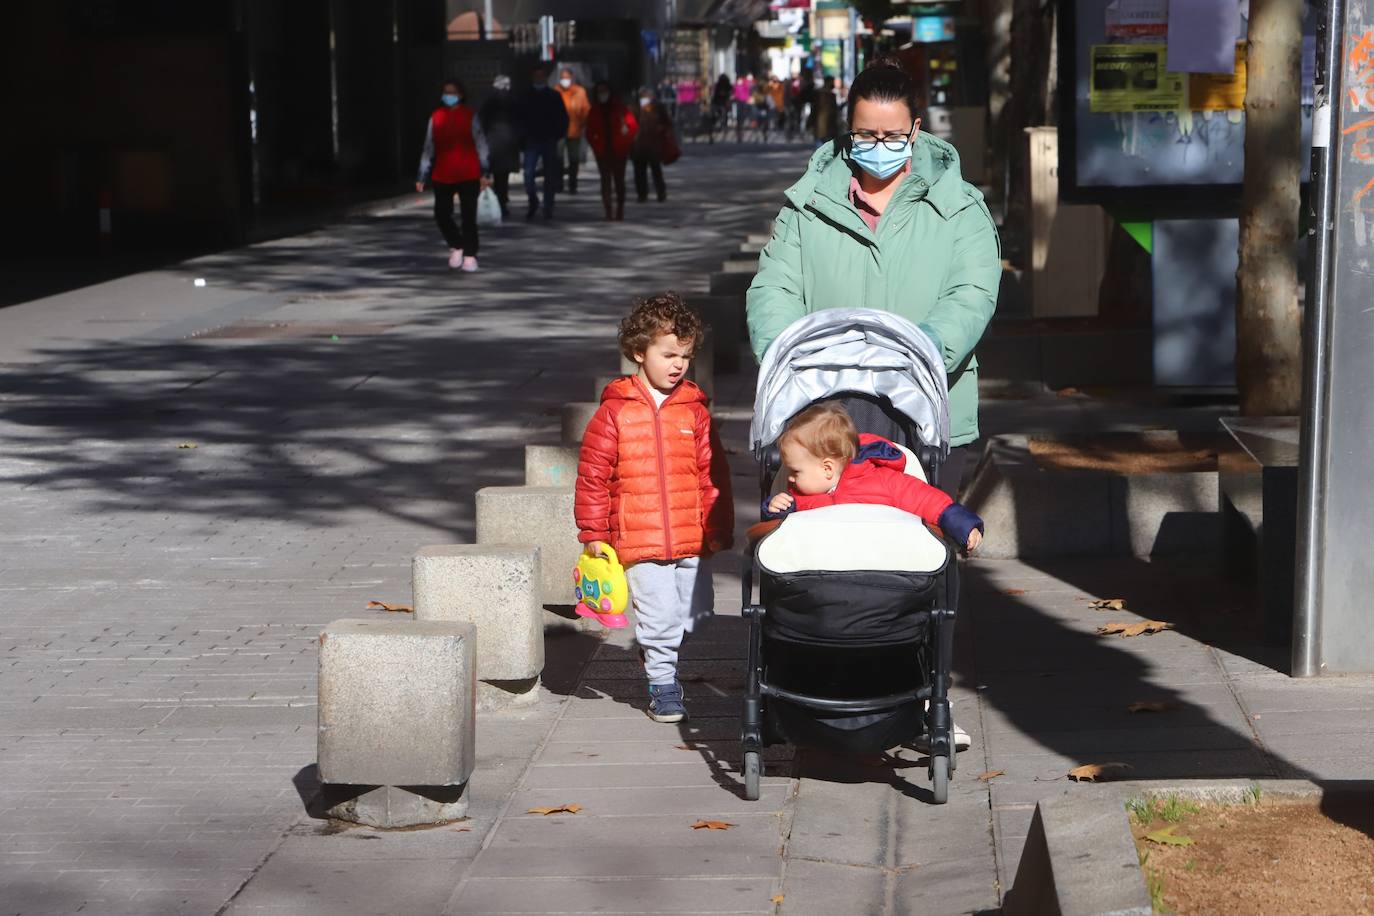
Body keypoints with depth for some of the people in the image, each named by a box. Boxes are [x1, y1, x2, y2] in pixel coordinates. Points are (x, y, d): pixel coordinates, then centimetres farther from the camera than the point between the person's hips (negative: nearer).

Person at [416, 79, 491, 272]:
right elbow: (429, 148, 9)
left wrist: (484, 172, -7)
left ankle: (470, 255, 8)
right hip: (442, 176, 2)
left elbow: (481, 144, 0)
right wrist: (422, 175, 7)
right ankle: (456, 246, 21)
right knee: (441, 214, -2)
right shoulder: (436, 117, 6)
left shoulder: (470, 117, 0)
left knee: (468, 216, 0)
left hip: (468, 175, -2)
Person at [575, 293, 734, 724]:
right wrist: (594, 533, 0)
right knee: (659, 620, -3)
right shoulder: (614, 412, -3)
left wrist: (719, 527, 7)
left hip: (694, 541, 3)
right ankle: (663, 686, 11)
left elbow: (713, 473, 9)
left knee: (697, 616, 11)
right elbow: (593, 475, 0)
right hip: (640, 541, -3)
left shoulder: (694, 411, 5)